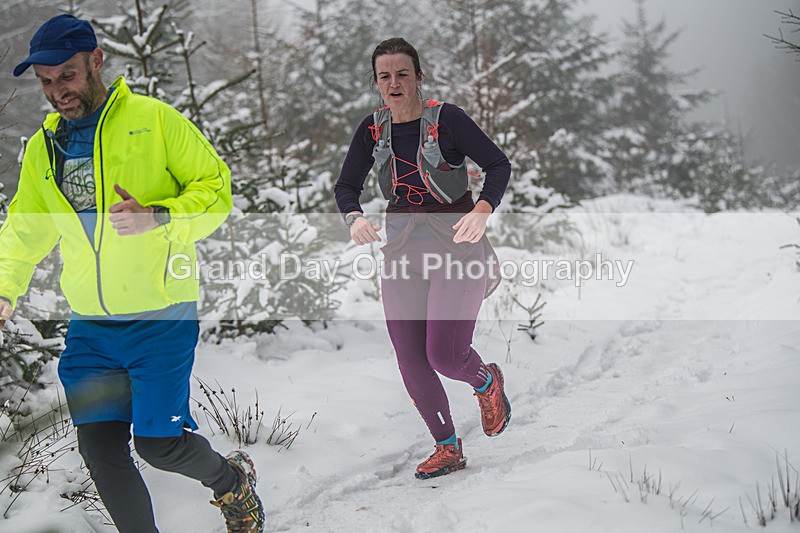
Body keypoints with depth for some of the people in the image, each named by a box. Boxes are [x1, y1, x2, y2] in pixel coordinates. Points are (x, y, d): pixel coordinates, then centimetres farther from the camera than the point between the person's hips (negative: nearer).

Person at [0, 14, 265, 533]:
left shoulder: (154, 119, -8)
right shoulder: (43, 146, 8)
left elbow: (215, 188, -6)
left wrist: (158, 219, -23)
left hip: (162, 318, -5)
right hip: (91, 327, 5)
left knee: (158, 442, -5)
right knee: (100, 448, 0)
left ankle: (232, 480, 27)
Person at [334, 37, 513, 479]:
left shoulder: (446, 119, -12)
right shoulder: (372, 129, 2)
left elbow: (499, 164, -10)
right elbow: (346, 185, 6)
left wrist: (482, 211, -28)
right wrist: (354, 217, -17)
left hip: (456, 247, -5)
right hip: (401, 252, 5)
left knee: (445, 356, -13)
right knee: (411, 364, 2)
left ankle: (487, 382, 24)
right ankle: (448, 449, 21)